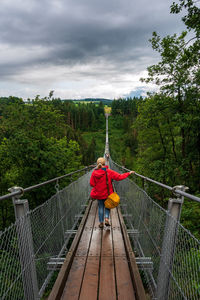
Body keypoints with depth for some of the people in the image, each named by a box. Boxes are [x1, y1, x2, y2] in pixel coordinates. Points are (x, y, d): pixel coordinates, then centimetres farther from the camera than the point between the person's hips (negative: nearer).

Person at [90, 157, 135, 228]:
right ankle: (106, 219, 5)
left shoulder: (94, 173, -12)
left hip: (98, 194, 1)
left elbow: (92, 184, -7)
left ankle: (101, 222, 20)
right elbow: (119, 177, -15)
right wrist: (129, 173, -5)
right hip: (107, 193, -1)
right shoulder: (109, 172, -17)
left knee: (100, 207, 16)